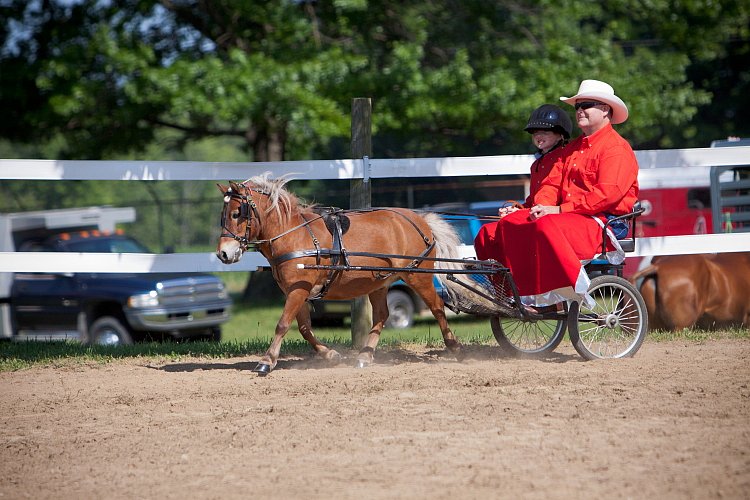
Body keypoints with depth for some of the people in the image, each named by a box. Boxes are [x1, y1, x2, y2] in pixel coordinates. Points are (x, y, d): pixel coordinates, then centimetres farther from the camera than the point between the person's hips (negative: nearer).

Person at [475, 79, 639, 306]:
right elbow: (552, 183, 17)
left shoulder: (616, 148, -8)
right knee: (509, 224, -4)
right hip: (569, 215, 9)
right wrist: (541, 206, -7)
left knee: (547, 226, -35)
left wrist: (560, 210, -20)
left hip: (604, 223, -9)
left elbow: (607, 194, -20)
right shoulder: (572, 148, 22)